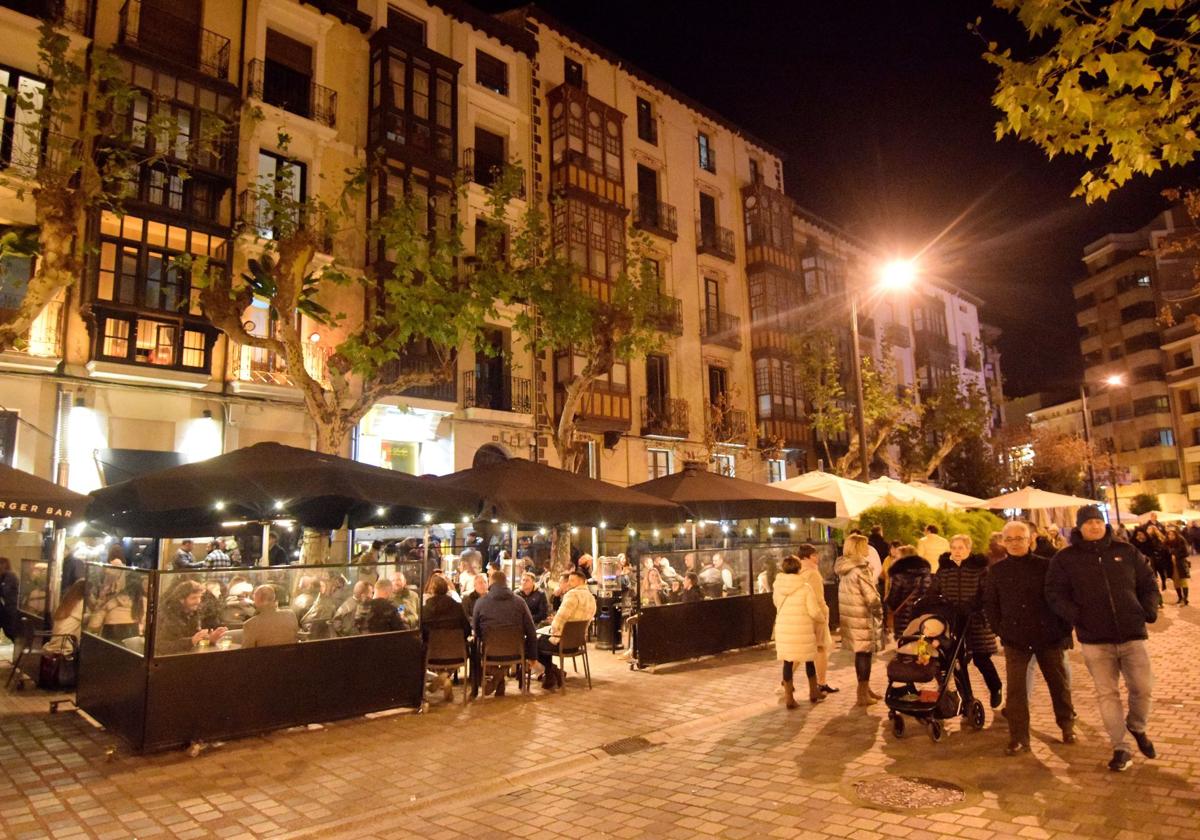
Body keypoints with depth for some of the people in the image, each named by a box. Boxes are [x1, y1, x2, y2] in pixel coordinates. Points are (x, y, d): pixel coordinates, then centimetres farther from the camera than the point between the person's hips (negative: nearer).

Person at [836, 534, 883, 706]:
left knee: (860, 652, 18)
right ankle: (863, 694, 8)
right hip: (861, 618, -8)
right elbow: (871, 596, -16)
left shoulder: (844, 568, 9)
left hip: (849, 616, 8)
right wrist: (879, 613, -4)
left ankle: (865, 689, 30)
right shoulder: (860, 569, -17)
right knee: (864, 653, 1)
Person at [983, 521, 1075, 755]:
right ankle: (1018, 739, 4)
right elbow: (990, 604, 9)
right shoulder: (997, 571, 2)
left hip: (1050, 637, 0)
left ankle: (1067, 725, 39)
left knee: (1059, 684, 16)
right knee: (1015, 690, -3)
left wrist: (1064, 629, -2)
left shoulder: (1046, 566, -3)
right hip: (1015, 639, 1)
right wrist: (1000, 629, 3)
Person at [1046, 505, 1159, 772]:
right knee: (1107, 694, 4)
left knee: (1142, 687, 5)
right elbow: (1055, 594, -3)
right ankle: (1120, 749, 16)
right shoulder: (1065, 559, -1)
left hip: (1132, 635, 2)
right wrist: (1076, 617, -16)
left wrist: (1149, 610, -2)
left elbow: (1149, 584, 14)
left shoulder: (1126, 552, 7)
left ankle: (1137, 727, 36)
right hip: (1095, 639, -2)